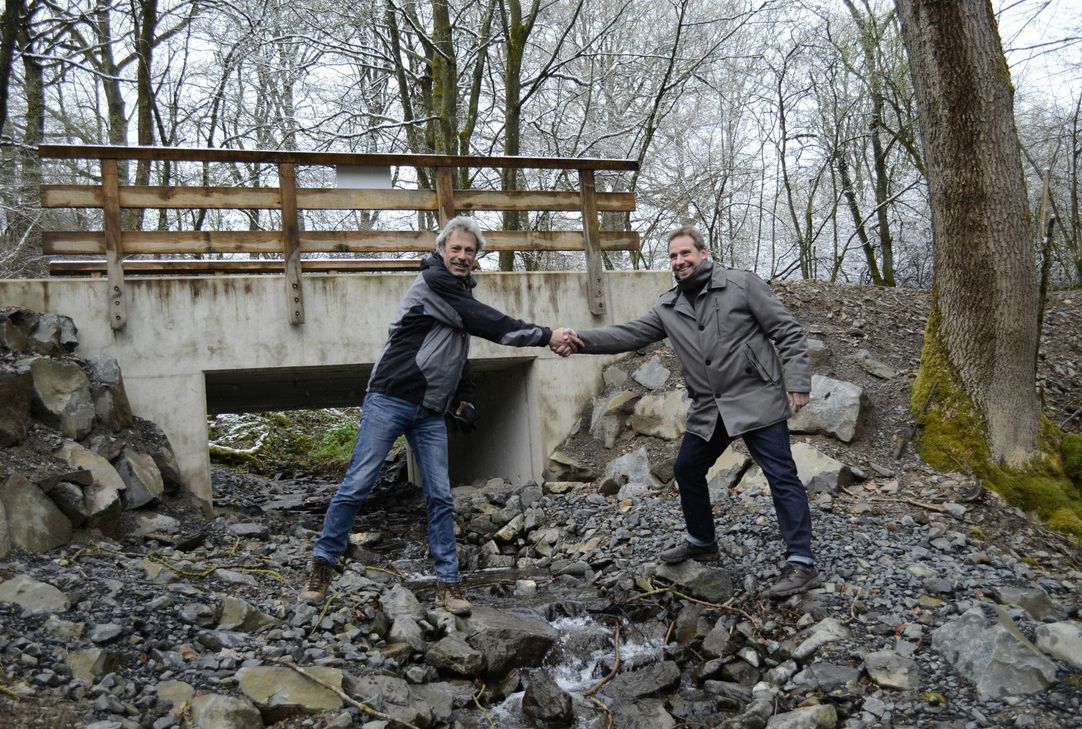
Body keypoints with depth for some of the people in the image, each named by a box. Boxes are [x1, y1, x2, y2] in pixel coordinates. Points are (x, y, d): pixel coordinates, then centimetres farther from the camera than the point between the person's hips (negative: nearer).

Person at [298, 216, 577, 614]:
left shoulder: (460, 292, 17)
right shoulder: (432, 282, -10)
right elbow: (489, 323, -17)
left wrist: (465, 396, 16)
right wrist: (545, 335, -16)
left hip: (430, 412, 7)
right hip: (389, 401, -7)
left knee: (440, 496, 1)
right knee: (357, 485, -4)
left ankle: (448, 583, 5)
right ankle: (322, 564, 11)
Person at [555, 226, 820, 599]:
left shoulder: (742, 284, -7)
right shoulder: (669, 307, 8)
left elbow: (788, 332, -6)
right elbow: (630, 333, -1)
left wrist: (797, 382, -14)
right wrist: (582, 340, -15)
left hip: (756, 400, -6)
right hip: (709, 410, 6)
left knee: (781, 476, -8)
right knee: (687, 470, 13)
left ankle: (801, 562, -4)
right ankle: (702, 542, 33)